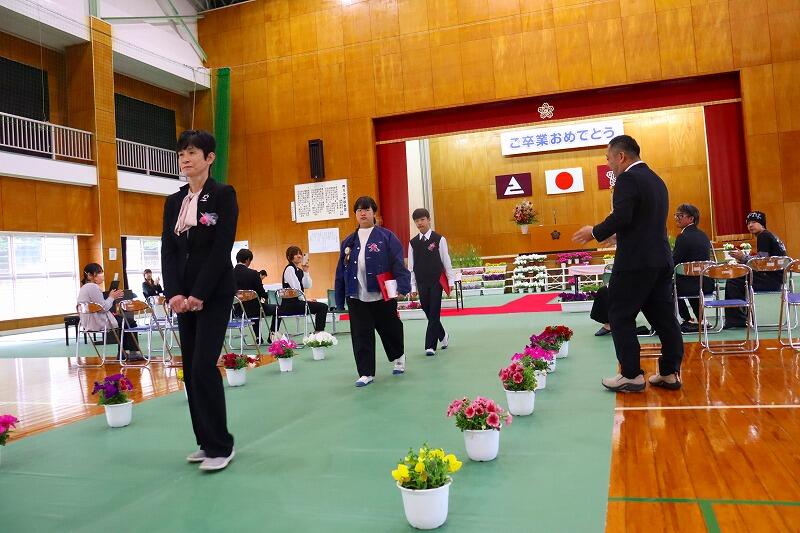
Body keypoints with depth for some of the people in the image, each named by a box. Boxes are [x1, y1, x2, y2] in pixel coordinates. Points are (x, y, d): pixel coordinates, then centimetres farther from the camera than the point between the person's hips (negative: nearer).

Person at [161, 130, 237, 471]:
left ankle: (220, 446, -1)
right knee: (191, 369, 8)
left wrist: (199, 295, -16)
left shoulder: (223, 195, -5)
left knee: (203, 366, -11)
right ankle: (206, 441, 19)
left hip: (214, 294, -6)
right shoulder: (173, 202, 13)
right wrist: (174, 293, -7)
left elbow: (222, 248, -12)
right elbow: (168, 250, 7)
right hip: (184, 295, 6)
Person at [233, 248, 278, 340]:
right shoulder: (253, 273, -18)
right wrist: (263, 298, 12)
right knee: (276, 308, 19)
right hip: (252, 310, -5)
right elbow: (262, 294, -13)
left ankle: (258, 337, 38)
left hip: (237, 310, 6)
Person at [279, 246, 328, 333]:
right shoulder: (289, 269, -10)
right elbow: (296, 288, -17)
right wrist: (305, 300, -11)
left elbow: (307, 286, 7)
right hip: (291, 304, -9)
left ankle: (318, 332, 6)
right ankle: (318, 332, -10)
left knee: (323, 307, 6)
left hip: (297, 302, 9)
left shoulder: (299, 270, 16)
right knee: (322, 307, -13)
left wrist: (306, 272, 0)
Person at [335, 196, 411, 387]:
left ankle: (398, 356, 42)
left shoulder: (386, 236, -3)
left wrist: (403, 286, -23)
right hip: (357, 298, 3)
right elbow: (341, 271, 11)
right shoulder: (348, 241, 8)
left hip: (382, 296, -2)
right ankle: (366, 373, 13)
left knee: (390, 329, 14)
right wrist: (340, 299, 9)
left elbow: (398, 264, -10)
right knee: (361, 336, 2)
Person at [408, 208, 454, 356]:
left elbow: (446, 261, 0)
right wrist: (413, 286, 5)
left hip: (436, 281, -3)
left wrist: (450, 281, 0)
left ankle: (430, 345, 0)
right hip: (421, 283, 3)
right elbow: (411, 266, 7)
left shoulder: (439, 239, -3)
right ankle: (443, 336, 32)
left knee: (434, 313, -4)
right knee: (428, 313, 10)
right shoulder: (413, 242, 5)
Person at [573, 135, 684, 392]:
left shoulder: (628, 178, -11)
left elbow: (621, 217, -21)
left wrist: (595, 232, -6)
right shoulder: (656, 180, 18)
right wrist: (605, 233, 22)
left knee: (621, 316, 0)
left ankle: (632, 375, 3)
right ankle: (670, 373, 15)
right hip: (661, 259, 9)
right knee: (663, 316, 10)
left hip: (635, 261, -9)